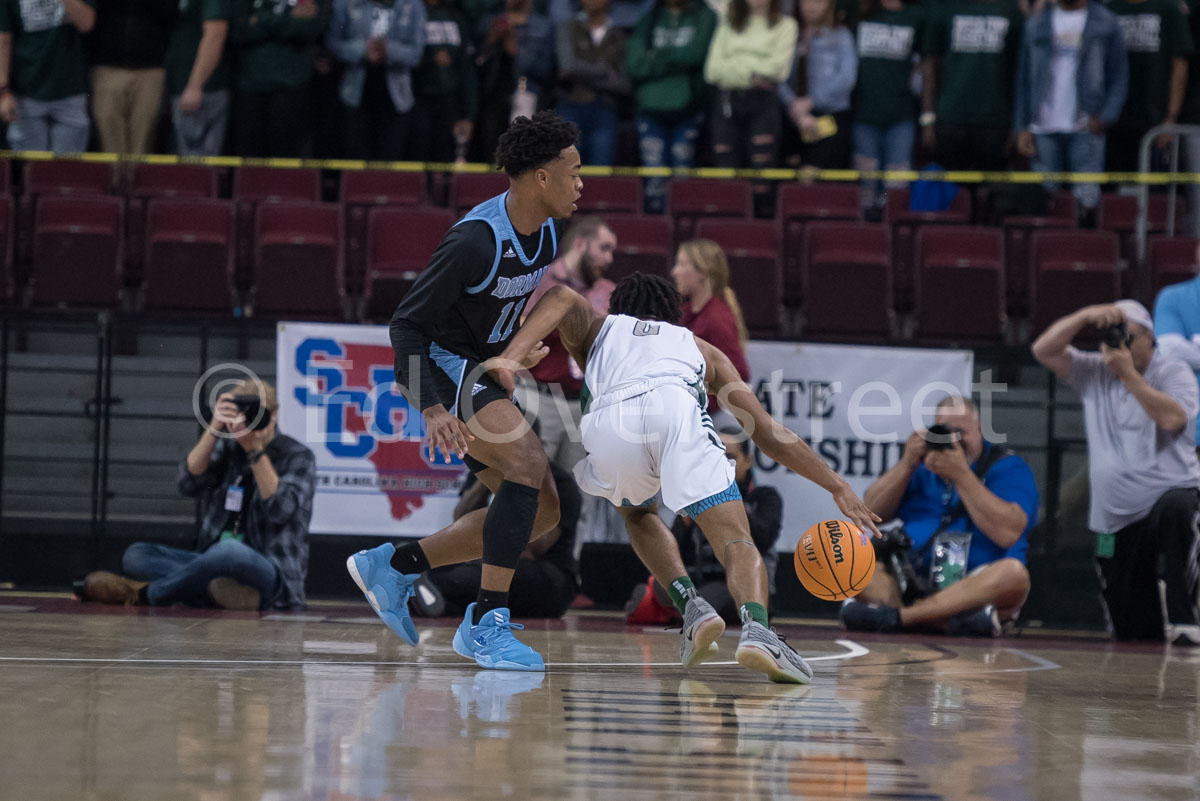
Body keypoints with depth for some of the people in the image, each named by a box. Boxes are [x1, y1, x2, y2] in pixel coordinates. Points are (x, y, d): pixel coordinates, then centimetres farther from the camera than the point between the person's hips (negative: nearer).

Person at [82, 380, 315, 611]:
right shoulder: (228, 448, 11)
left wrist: (255, 450, -21)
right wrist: (214, 428, -17)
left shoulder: (297, 457, -1)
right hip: (219, 566, 6)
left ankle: (146, 593, -19)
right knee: (136, 554, -9)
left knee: (229, 551, -39)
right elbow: (189, 485, -7)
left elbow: (279, 511, -18)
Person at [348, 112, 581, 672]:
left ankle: (394, 566, 13)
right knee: (528, 462, -28)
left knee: (542, 509, 5)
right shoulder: (476, 240, -26)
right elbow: (407, 323, -23)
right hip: (437, 362, -9)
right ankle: (488, 622, -25)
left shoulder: (549, 231, 0)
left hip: (481, 372, 9)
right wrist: (433, 408, -32)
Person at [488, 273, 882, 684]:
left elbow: (564, 298, 15)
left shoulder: (598, 329, 40)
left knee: (638, 514, 31)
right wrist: (837, 486, 34)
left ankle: (691, 606, 8)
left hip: (608, 422, 1)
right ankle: (755, 628, -36)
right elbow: (768, 434, 32)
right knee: (735, 540, -5)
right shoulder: (697, 347, 40)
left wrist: (509, 357, 4)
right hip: (677, 405, -1)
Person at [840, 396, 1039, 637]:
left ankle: (895, 616, -42)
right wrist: (907, 464, -4)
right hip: (907, 584, 3)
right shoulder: (922, 466, 17)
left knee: (1013, 573, -35)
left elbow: (1007, 533, -15)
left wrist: (961, 475, -16)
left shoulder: (1008, 467, 3)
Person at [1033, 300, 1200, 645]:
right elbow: (1044, 350, 0)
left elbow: (1172, 418, -21)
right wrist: (1085, 316, -12)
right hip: (1115, 523, 4)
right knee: (1130, 634, 3)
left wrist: (1129, 374, -19)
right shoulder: (1094, 373, 10)